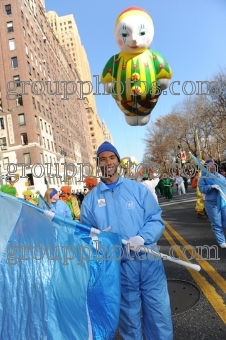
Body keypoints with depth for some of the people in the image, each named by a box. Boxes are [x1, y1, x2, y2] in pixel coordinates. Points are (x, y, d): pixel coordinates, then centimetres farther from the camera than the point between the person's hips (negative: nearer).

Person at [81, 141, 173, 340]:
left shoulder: (138, 189, -1)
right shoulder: (91, 199, 1)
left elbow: (156, 220, -3)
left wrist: (142, 238, -20)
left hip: (149, 260, 0)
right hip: (118, 265, 0)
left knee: (159, 312, 12)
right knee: (128, 315, 18)